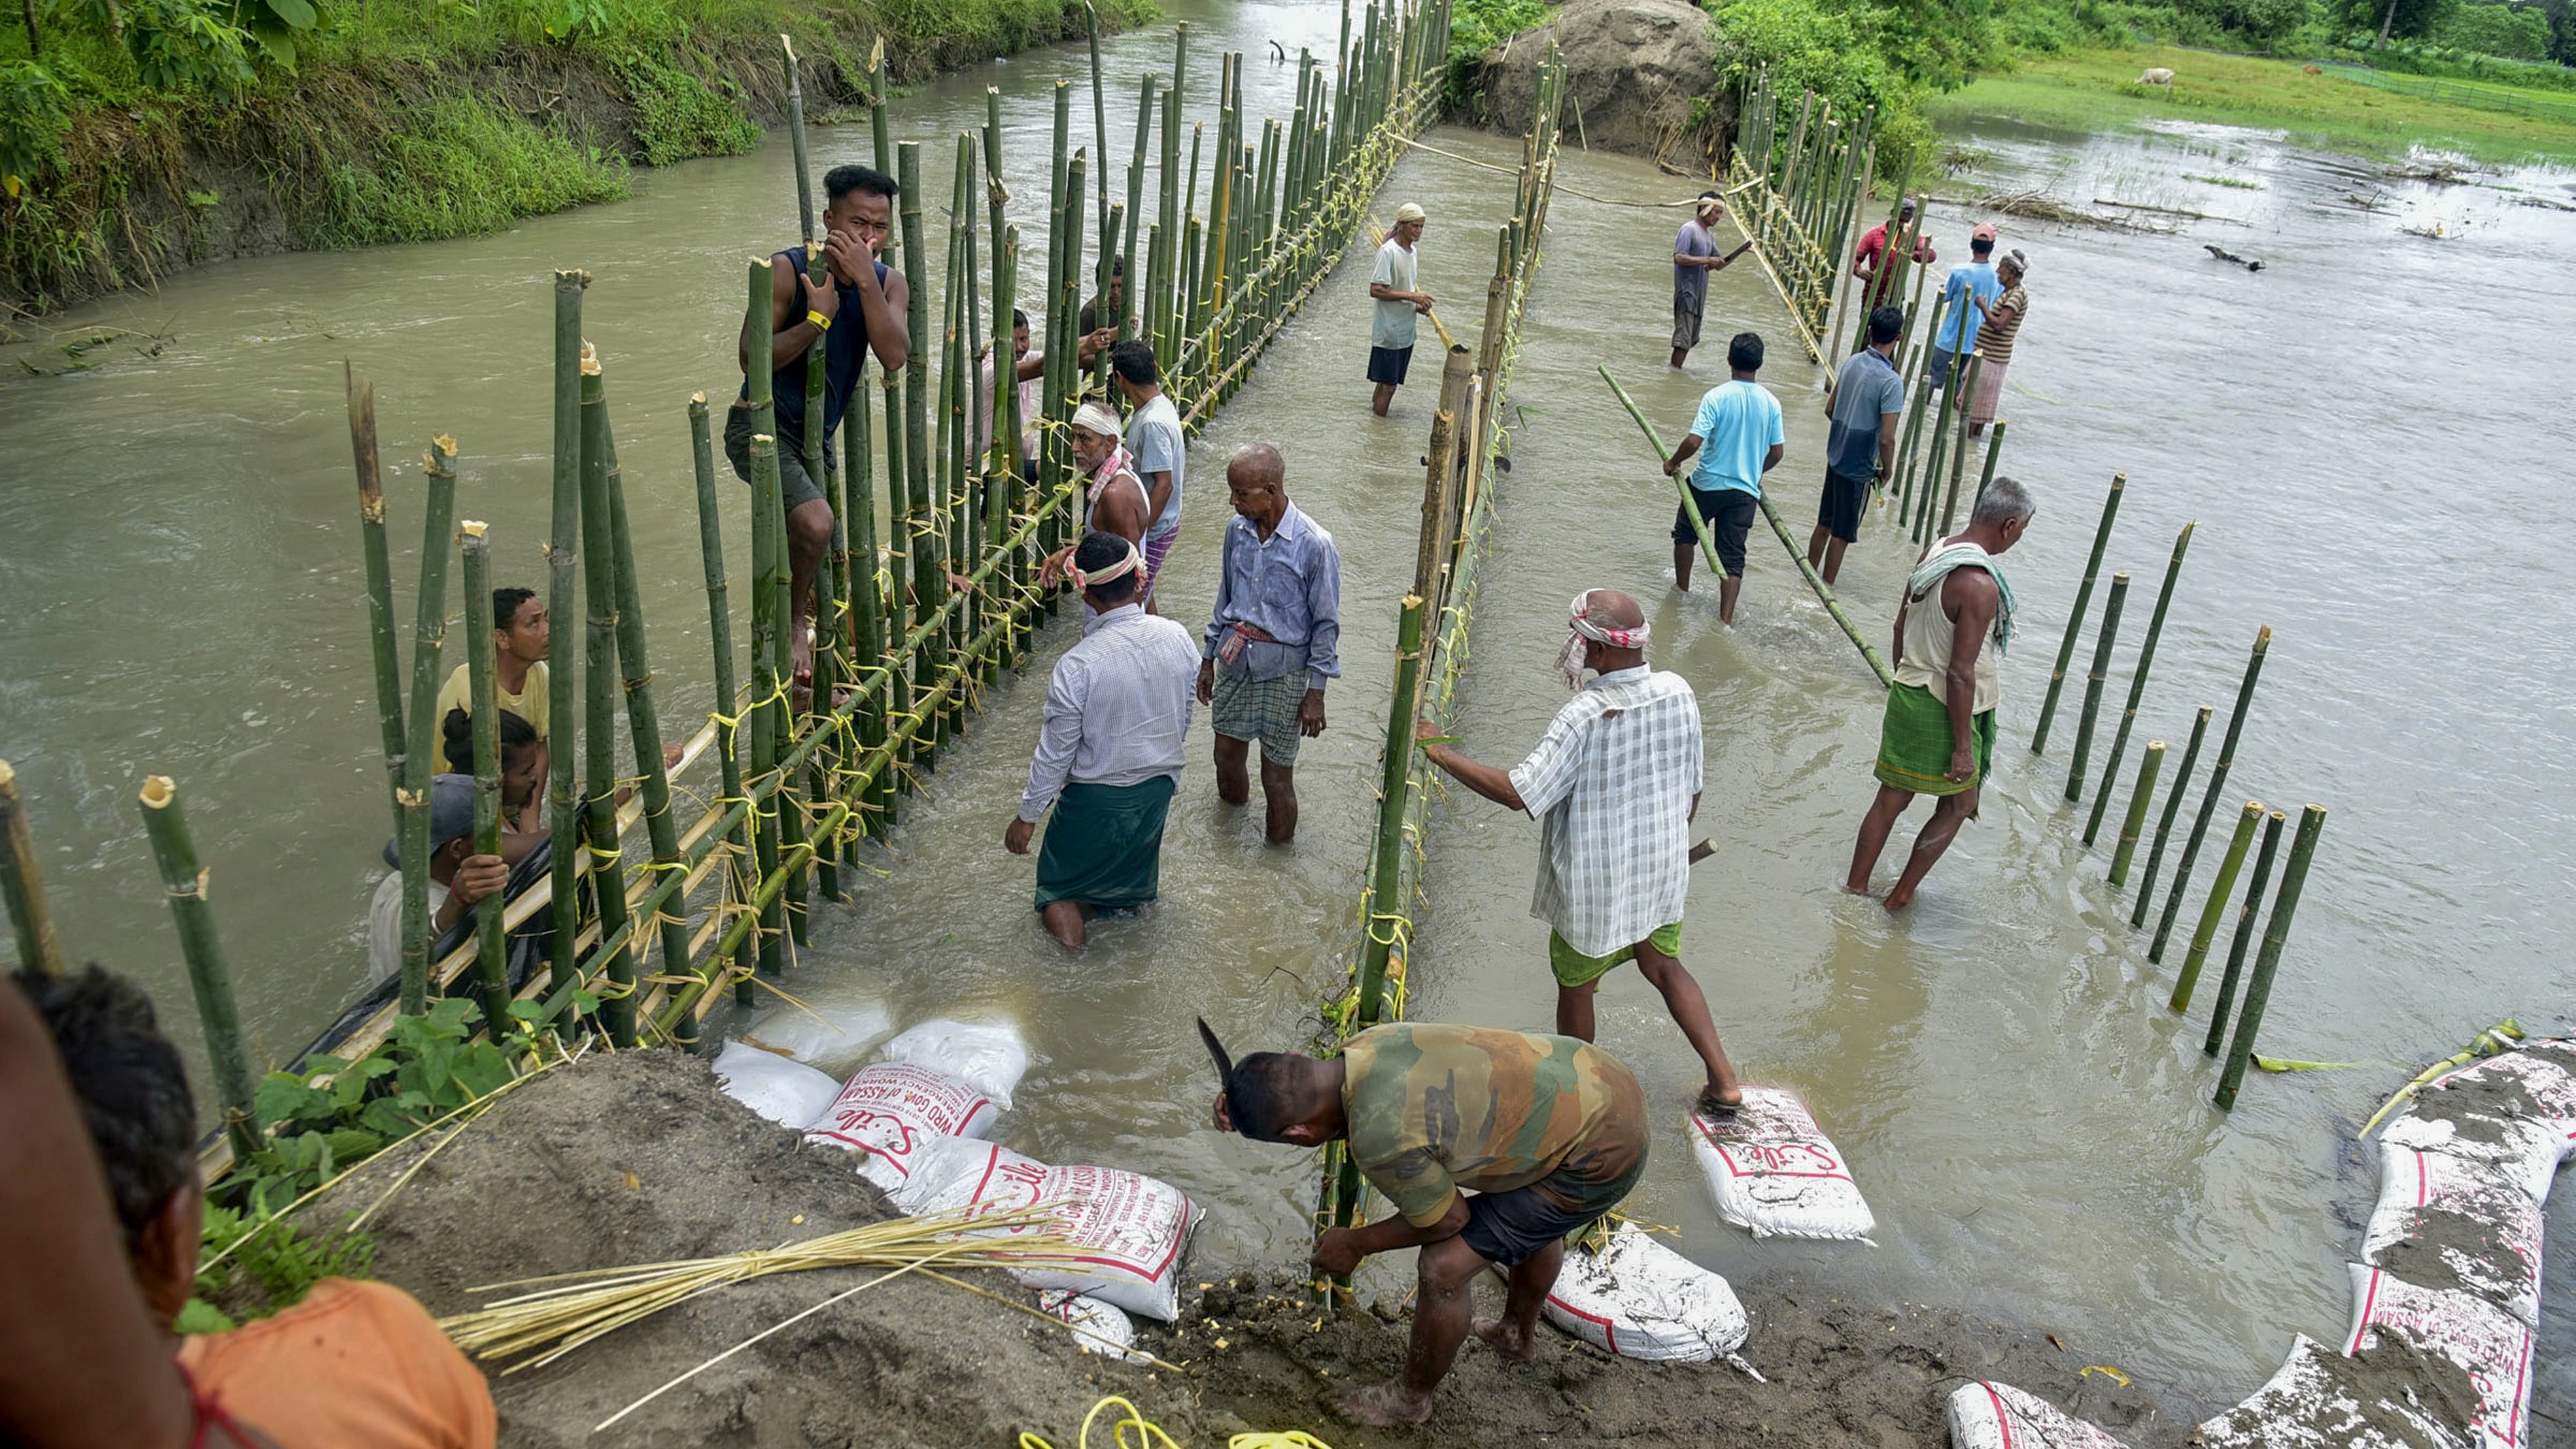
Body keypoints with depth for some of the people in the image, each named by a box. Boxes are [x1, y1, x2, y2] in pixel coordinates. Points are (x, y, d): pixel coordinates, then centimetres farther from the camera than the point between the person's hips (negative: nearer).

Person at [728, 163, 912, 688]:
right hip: (760, 425, -7)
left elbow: (894, 355, -20)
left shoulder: (887, 283, -1)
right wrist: (817, 317, -30)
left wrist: (864, 277, -26)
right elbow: (753, 357, -21)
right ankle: (791, 625, -6)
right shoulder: (789, 269, -16)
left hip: (815, 437, 7)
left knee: (821, 561, 18)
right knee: (814, 521, -32)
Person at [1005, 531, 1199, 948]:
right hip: (1158, 788, 5)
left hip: (1096, 799, -5)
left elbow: (1056, 752, -18)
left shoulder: (1076, 666, -27)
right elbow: (1183, 719, 1)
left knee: (1059, 888, 16)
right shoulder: (1177, 638, -14)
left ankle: (1067, 913, -5)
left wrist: (1027, 816, -4)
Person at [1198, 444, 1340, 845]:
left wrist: (1316, 692, -10)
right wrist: (1208, 659, 15)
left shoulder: (1314, 545, -18)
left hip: (1283, 669, -5)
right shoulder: (1237, 529, -1)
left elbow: (1326, 624, -11)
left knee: (1277, 775, 3)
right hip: (1235, 659, 5)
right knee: (1227, 755, 15)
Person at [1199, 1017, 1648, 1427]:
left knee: (1444, 1268, 1)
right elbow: (1345, 1118, 16)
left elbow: (1448, 1219, -9)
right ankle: (1518, 1334, 59)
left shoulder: (1380, 1138, -27)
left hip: (1601, 1158, -8)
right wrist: (1249, 1102, 0)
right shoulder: (1369, 1042, -6)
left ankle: (1411, 1397, 26)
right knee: (1535, 1222, 35)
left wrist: (1355, 1244, 5)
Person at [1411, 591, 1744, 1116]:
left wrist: (1439, 753, -23)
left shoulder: (1586, 716, -29)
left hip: (1597, 886, -6)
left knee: (1575, 987, 17)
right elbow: (1692, 790, 2)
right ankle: (1724, 1081, 28)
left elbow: (1518, 792, -30)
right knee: (1664, 966, 27)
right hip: (1662, 873, 6)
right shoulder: (1678, 692, -9)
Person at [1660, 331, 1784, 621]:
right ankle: (1725, 619, -1)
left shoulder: (1716, 397, -15)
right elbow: (1777, 453, 3)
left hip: (1709, 483, -2)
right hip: (1746, 490, 3)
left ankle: (1682, 588, 39)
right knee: (1733, 558, 4)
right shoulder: (1771, 402, -2)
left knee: (1686, 533, 25)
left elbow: (1694, 441, -22)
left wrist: (1673, 462, -3)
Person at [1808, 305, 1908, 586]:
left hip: (1836, 456, 7)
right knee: (1842, 533, 7)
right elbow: (1886, 438, -22)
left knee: (1824, 524, 19)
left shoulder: (1853, 362, -2)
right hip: (1859, 467, -7)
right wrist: (1887, 469, -5)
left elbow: (1830, 407, 11)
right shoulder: (1891, 382, -23)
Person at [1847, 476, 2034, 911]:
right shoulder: (1981, 586, -25)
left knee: (1892, 798, 17)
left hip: (1908, 694, 8)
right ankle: (1901, 896, 18)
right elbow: (1960, 674, -24)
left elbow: (1902, 622, 12)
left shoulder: (1936, 552, 0)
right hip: (1945, 709, -7)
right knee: (1957, 806, 14)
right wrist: (1963, 747, -17)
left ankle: (1855, 887, 25)